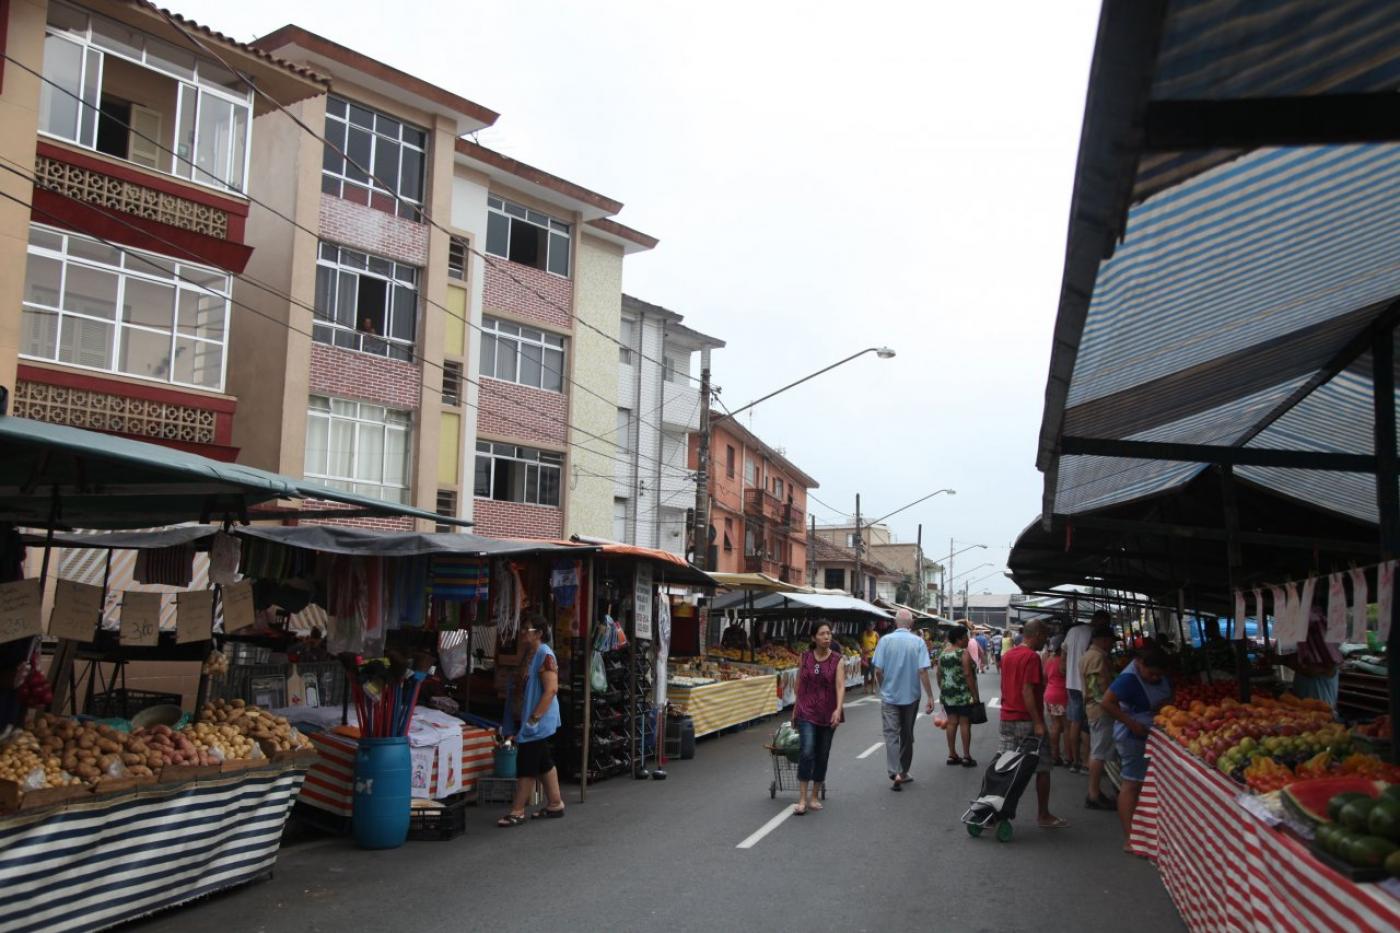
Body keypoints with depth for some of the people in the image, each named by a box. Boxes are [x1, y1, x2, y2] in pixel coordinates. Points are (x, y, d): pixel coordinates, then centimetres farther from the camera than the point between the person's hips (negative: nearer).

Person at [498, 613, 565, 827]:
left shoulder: (545, 655, -16)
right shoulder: (529, 654, 12)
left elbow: (551, 690, -22)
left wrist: (534, 719, -23)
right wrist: (518, 716, 18)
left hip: (538, 721, -9)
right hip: (526, 718, 9)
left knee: (526, 764, -5)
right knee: (543, 762, 14)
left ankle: (517, 811, 1)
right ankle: (555, 804, 23)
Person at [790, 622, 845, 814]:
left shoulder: (837, 660, -4)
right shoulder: (805, 657, 1)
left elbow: (840, 686, -14)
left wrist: (838, 709, -28)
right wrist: (796, 708, 15)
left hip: (827, 715, 1)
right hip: (806, 713, -1)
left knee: (822, 756, 8)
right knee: (807, 752, -15)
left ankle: (815, 796, 24)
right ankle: (802, 799, -11)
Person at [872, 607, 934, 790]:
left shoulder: (885, 640, -7)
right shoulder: (918, 642, -8)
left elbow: (878, 670, -7)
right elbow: (923, 671, -13)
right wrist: (930, 696, -7)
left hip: (889, 695, -1)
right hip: (911, 695, 1)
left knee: (891, 734, 1)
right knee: (907, 735, 16)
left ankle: (895, 773, -14)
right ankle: (903, 772, 25)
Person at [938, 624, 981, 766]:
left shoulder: (942, 653, 8)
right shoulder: (964, 653, -12)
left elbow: (939, 675, 11)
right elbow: (968, 675, -16)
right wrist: (975, 695, -13)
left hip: (947, 694, 6)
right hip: (963, 694, -6)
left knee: (952, 722, 10)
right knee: (965, 723, -1)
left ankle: (952, 755, 13)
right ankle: (966, 757, 1)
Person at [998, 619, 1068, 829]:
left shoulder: (1007, 655, 11)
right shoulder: (1032, 656, -14)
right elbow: (1027, 691, -21)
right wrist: (1038, 722, -20)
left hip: (1007, 719, 8)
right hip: (1027, 721, -8)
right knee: (1042, 768, 5)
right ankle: (1043, 815, 11)